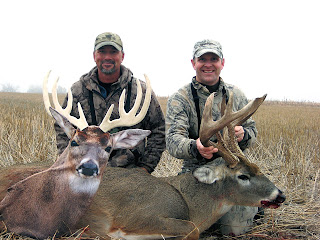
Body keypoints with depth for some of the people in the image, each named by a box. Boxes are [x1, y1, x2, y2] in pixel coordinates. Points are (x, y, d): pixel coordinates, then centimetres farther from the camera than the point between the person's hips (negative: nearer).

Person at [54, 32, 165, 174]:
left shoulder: (142, 90, 4)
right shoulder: (77, 91, 8)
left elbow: (158, 130, 10)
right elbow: (62, 129, 17)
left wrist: (145, 167, 3)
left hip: (130, 173, -1)